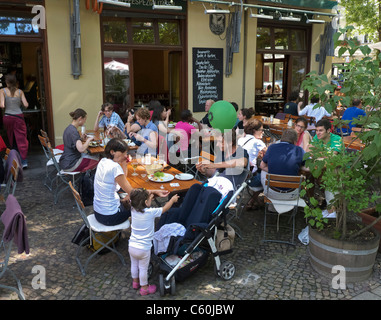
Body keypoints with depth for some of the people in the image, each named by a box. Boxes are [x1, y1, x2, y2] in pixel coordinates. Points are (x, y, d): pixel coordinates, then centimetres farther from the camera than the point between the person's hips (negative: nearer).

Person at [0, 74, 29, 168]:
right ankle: (24, 161, -6)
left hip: (8, 117, 0)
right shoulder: (20, 92, 0)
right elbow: (26, 105, -4)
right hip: (19, 116, 0)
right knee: (22, 139, 1)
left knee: (12, 140, 15)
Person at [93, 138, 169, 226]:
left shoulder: (103, 161, 3)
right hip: (109, 217, -8)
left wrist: (124, 164, 4)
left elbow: (123, 178, 16)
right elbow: (132, 192, -21)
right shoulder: (115, 167, -24)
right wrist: (155, 192, -18)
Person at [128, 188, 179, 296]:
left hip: (132, 246, 5)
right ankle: (144, 288, 31)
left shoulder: (133, 209, -9)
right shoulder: (151, 212, -22)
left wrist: (149, 196, 7)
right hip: (143, 249, -5)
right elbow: (164, 209, -7)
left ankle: (135, 282, 46)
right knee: (143, 268, 13)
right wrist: (173, 199, 7)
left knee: (134, 265, 25)